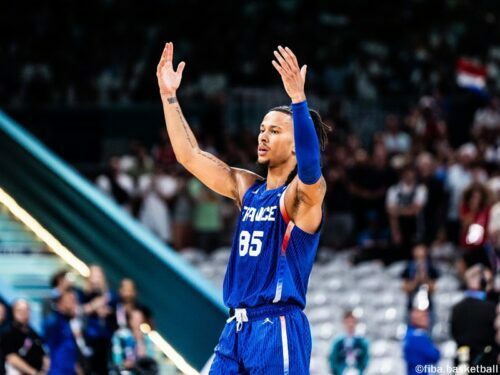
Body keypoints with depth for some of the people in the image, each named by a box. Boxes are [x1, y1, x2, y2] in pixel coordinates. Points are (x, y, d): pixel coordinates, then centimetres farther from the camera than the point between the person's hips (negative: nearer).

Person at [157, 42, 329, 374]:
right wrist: (169, 97, 6)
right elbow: (190, 156, 15)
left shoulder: (303, 194, -8)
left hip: (278, 328, -8)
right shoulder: (246, 187, 14)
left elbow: (310, 168, -31)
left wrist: (298, 98, -41)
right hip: (238, 326, 8)